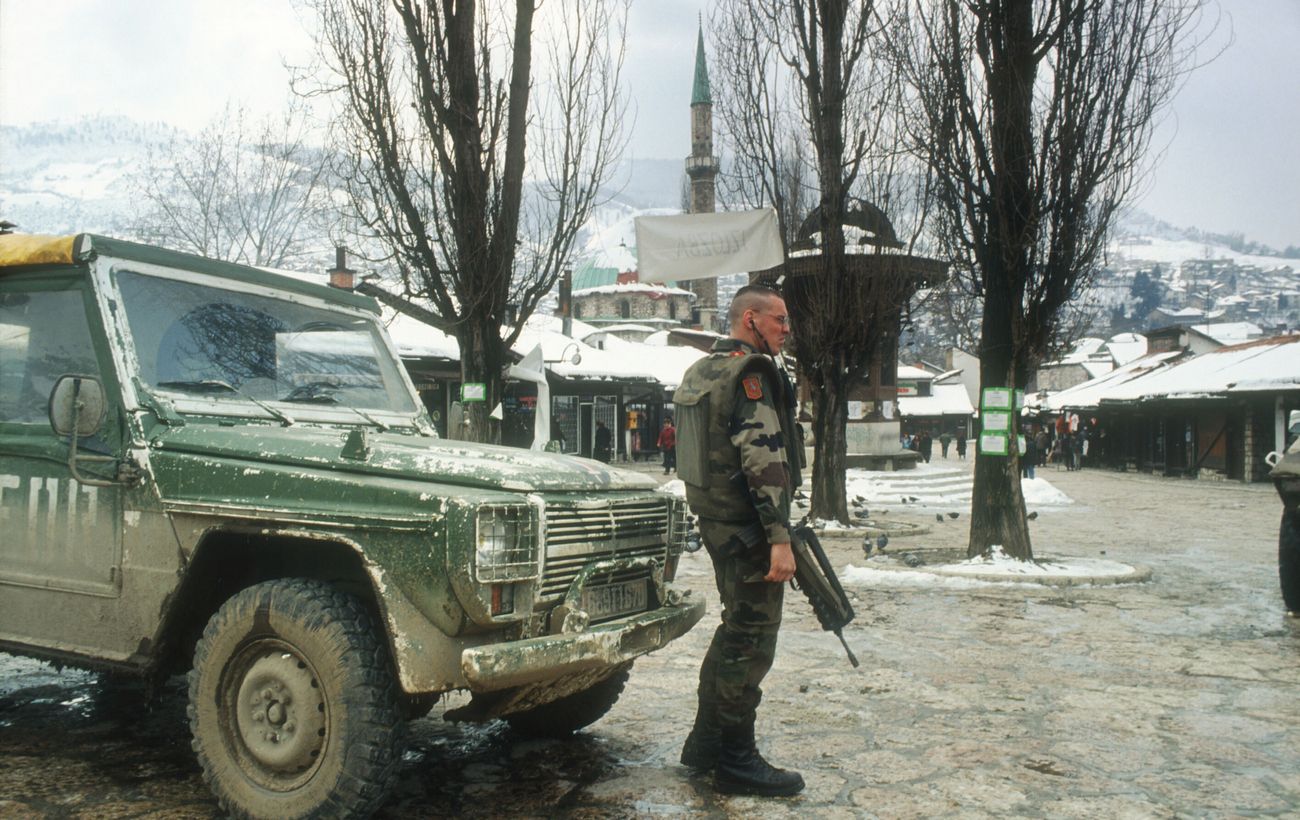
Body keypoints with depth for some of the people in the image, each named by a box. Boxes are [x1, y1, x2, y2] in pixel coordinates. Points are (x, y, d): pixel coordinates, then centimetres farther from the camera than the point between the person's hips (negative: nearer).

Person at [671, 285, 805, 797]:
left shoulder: (702, 371, 16)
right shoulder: (750, 374, -15)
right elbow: (764, 461, -23)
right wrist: (779, 537, -24)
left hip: (715, 520, 10)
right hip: (747, 525, -10)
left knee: (735, 629, 19)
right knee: (751, 640, -2)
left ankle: (705, 744, 28)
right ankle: (736, 761, 7)